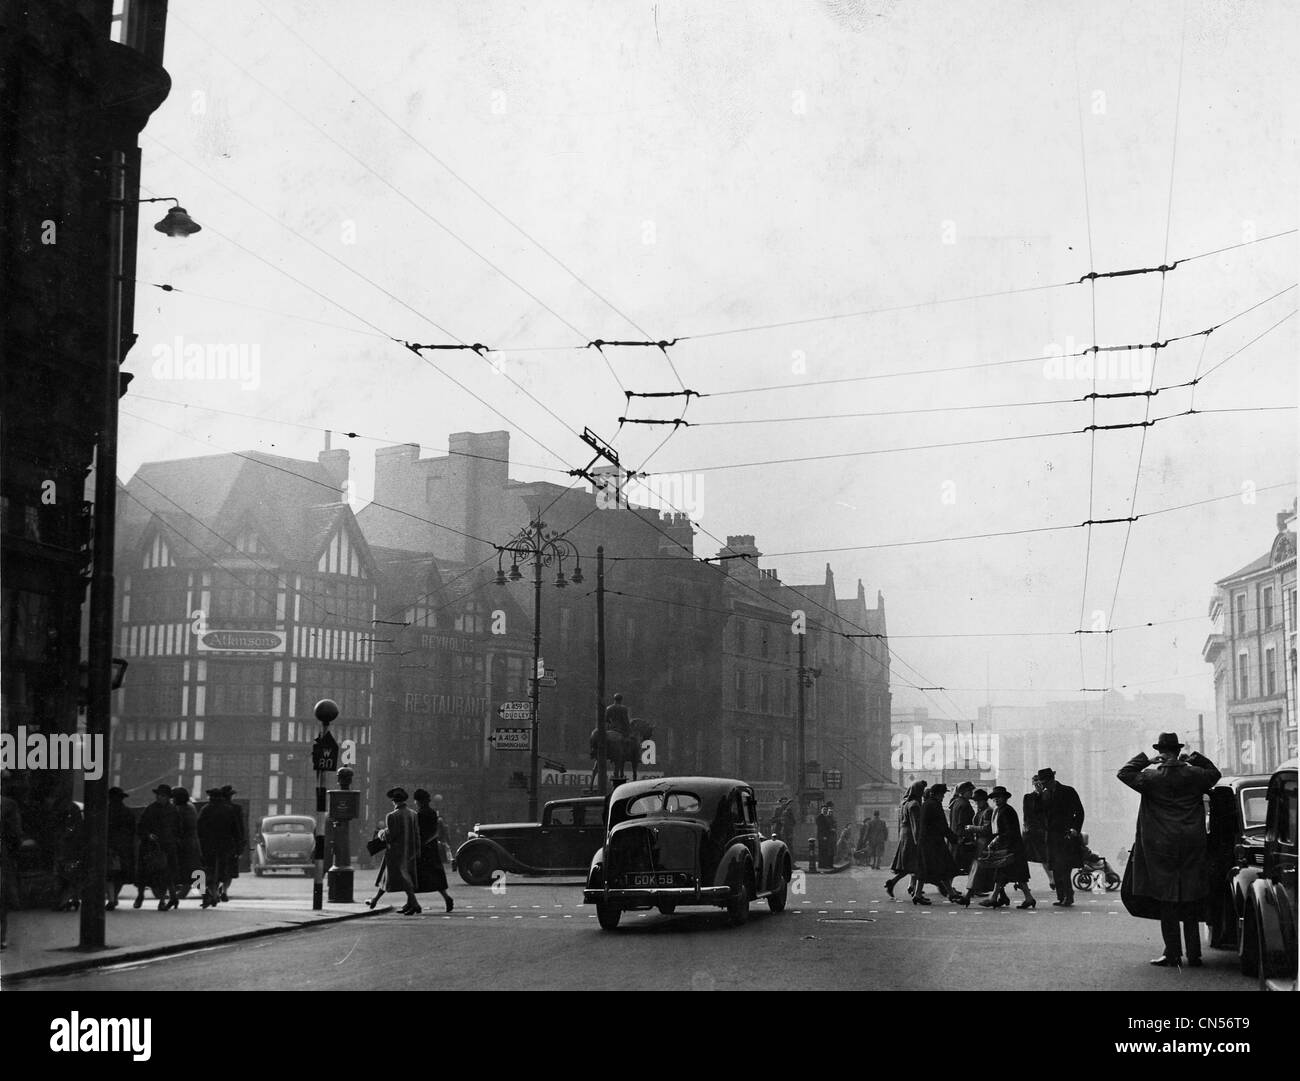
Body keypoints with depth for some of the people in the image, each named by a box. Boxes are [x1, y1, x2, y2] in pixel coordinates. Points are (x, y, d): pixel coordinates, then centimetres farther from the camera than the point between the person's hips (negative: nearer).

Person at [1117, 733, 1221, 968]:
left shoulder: (1151, 777, -10)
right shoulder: (1194, 775, -1)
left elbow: (1123, 773, 1)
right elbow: (1215, 773, 19)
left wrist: (1146, 759, 3)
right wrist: (1194, 759, 14)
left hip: (1161, 847, -3)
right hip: (1192, 847, 3)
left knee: (1167, 904, 3)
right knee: (1191, 903, 9)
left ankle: (1173, 955, 3)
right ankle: (1194, 955, 10)